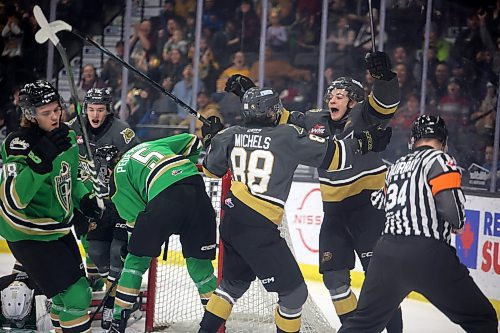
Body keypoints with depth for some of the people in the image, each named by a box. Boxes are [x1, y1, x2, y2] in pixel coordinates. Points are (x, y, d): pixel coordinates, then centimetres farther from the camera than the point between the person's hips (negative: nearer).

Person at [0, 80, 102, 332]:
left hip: (59, 227, 8)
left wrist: (83, 198, 2)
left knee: (69, 290, 19)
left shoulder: (66, 136, 1)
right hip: (29, 235, -8)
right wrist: (41, 159, -41)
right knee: (75, 294, -13)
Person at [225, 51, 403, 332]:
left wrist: (384, 76, -47)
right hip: (334, 210, 7)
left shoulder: (362, 117, -10)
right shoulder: (316, 122, 7)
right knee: (333, 276, 8)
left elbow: (386, 102, -28)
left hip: (368, 204, -7)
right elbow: (281, 118, 15)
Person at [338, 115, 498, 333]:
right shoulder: (439, 159, -1)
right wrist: (458, 224, 7)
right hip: (427, 253, -6)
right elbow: (451, 205, -13)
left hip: (387, 250, 7)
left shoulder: (397, 166, 21)